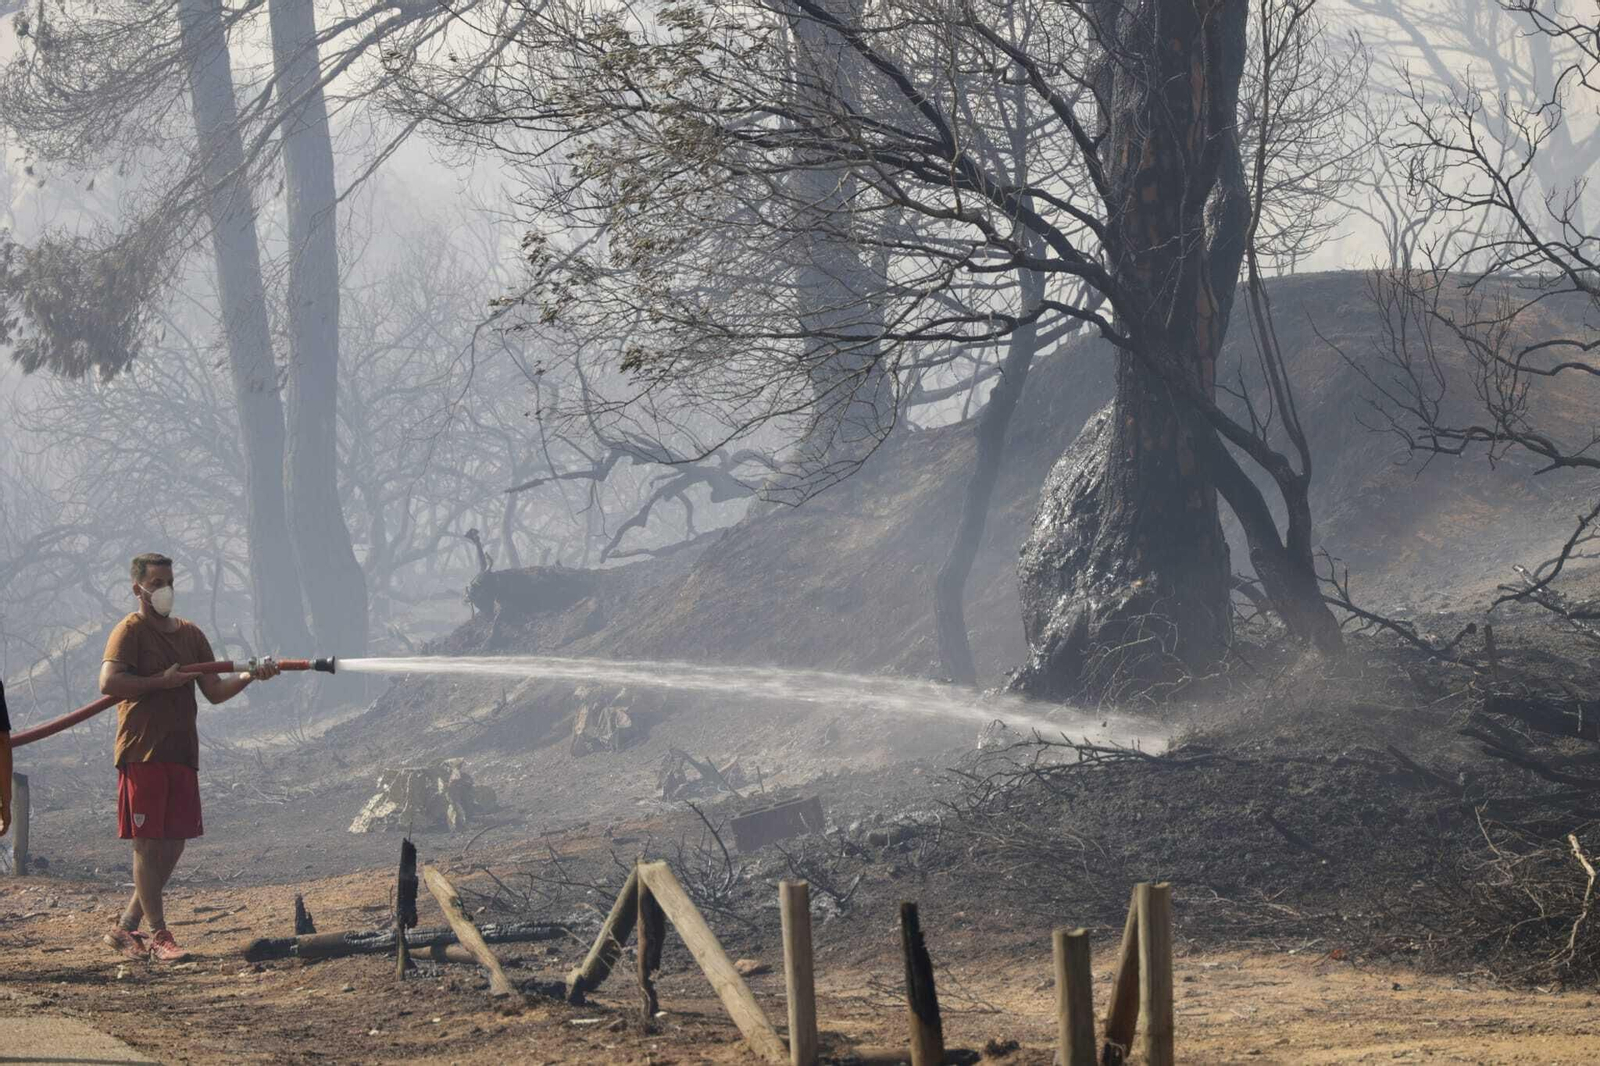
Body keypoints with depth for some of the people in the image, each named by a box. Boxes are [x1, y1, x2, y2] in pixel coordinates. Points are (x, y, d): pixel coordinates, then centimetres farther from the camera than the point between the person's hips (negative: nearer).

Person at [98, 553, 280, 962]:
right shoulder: (131, 631, -5)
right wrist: (161, 682, -17)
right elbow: (109, 682, -20)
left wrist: (248, 676, -5)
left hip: (182, 752, 7)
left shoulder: (190, 634, 15)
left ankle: (127, 928, 17)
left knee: (174, 844, 7)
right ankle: (159, 936, -2)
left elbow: (214, 692, 12)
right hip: (143, 753, -7)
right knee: (148, 843, -5)